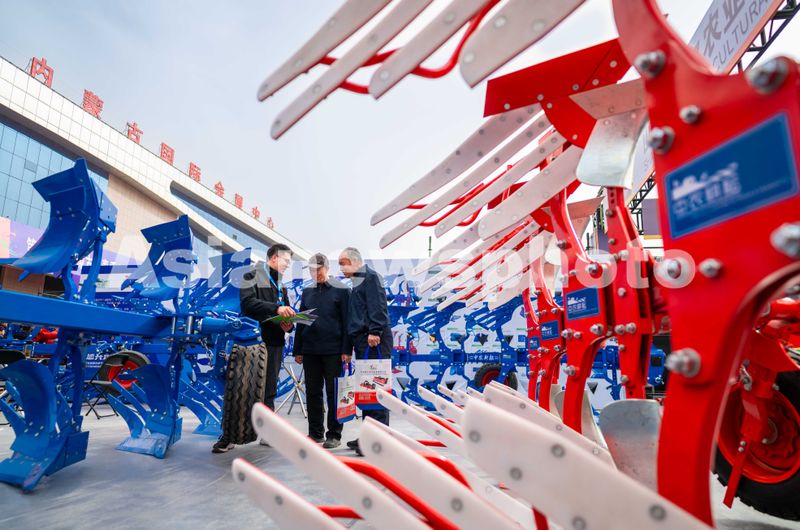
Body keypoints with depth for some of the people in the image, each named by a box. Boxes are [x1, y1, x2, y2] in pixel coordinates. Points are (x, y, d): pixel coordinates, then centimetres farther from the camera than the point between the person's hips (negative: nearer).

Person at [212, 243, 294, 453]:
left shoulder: (281, 286, 21)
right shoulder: (253, 276, -1)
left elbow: (286, 313, 18)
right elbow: (247, 302, -18)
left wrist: (288, 324, -5)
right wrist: (276, 308, -27)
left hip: (275, 343, 6)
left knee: (269, 390, 10)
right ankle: (228, 436, 7)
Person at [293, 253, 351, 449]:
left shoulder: (341, 290, -2)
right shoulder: (307, 292, 12)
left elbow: (347, 322, -5)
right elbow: (300, 322, 15)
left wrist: (346, 350, -11)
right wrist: (297, 350, 11)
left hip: (333, 351, -5)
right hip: (310, 350, 5)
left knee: (333, 393, 3)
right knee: (312, 393, 11)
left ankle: (334, 435, 14)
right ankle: (315, 433, 24)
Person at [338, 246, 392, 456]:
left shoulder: (371, 277, -4)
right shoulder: (357, 283, 24)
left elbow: (378, 306, -16)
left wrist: (374, 331, -24)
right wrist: (350, 346, 22)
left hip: (373, 340, -10)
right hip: (363, 341, 10)